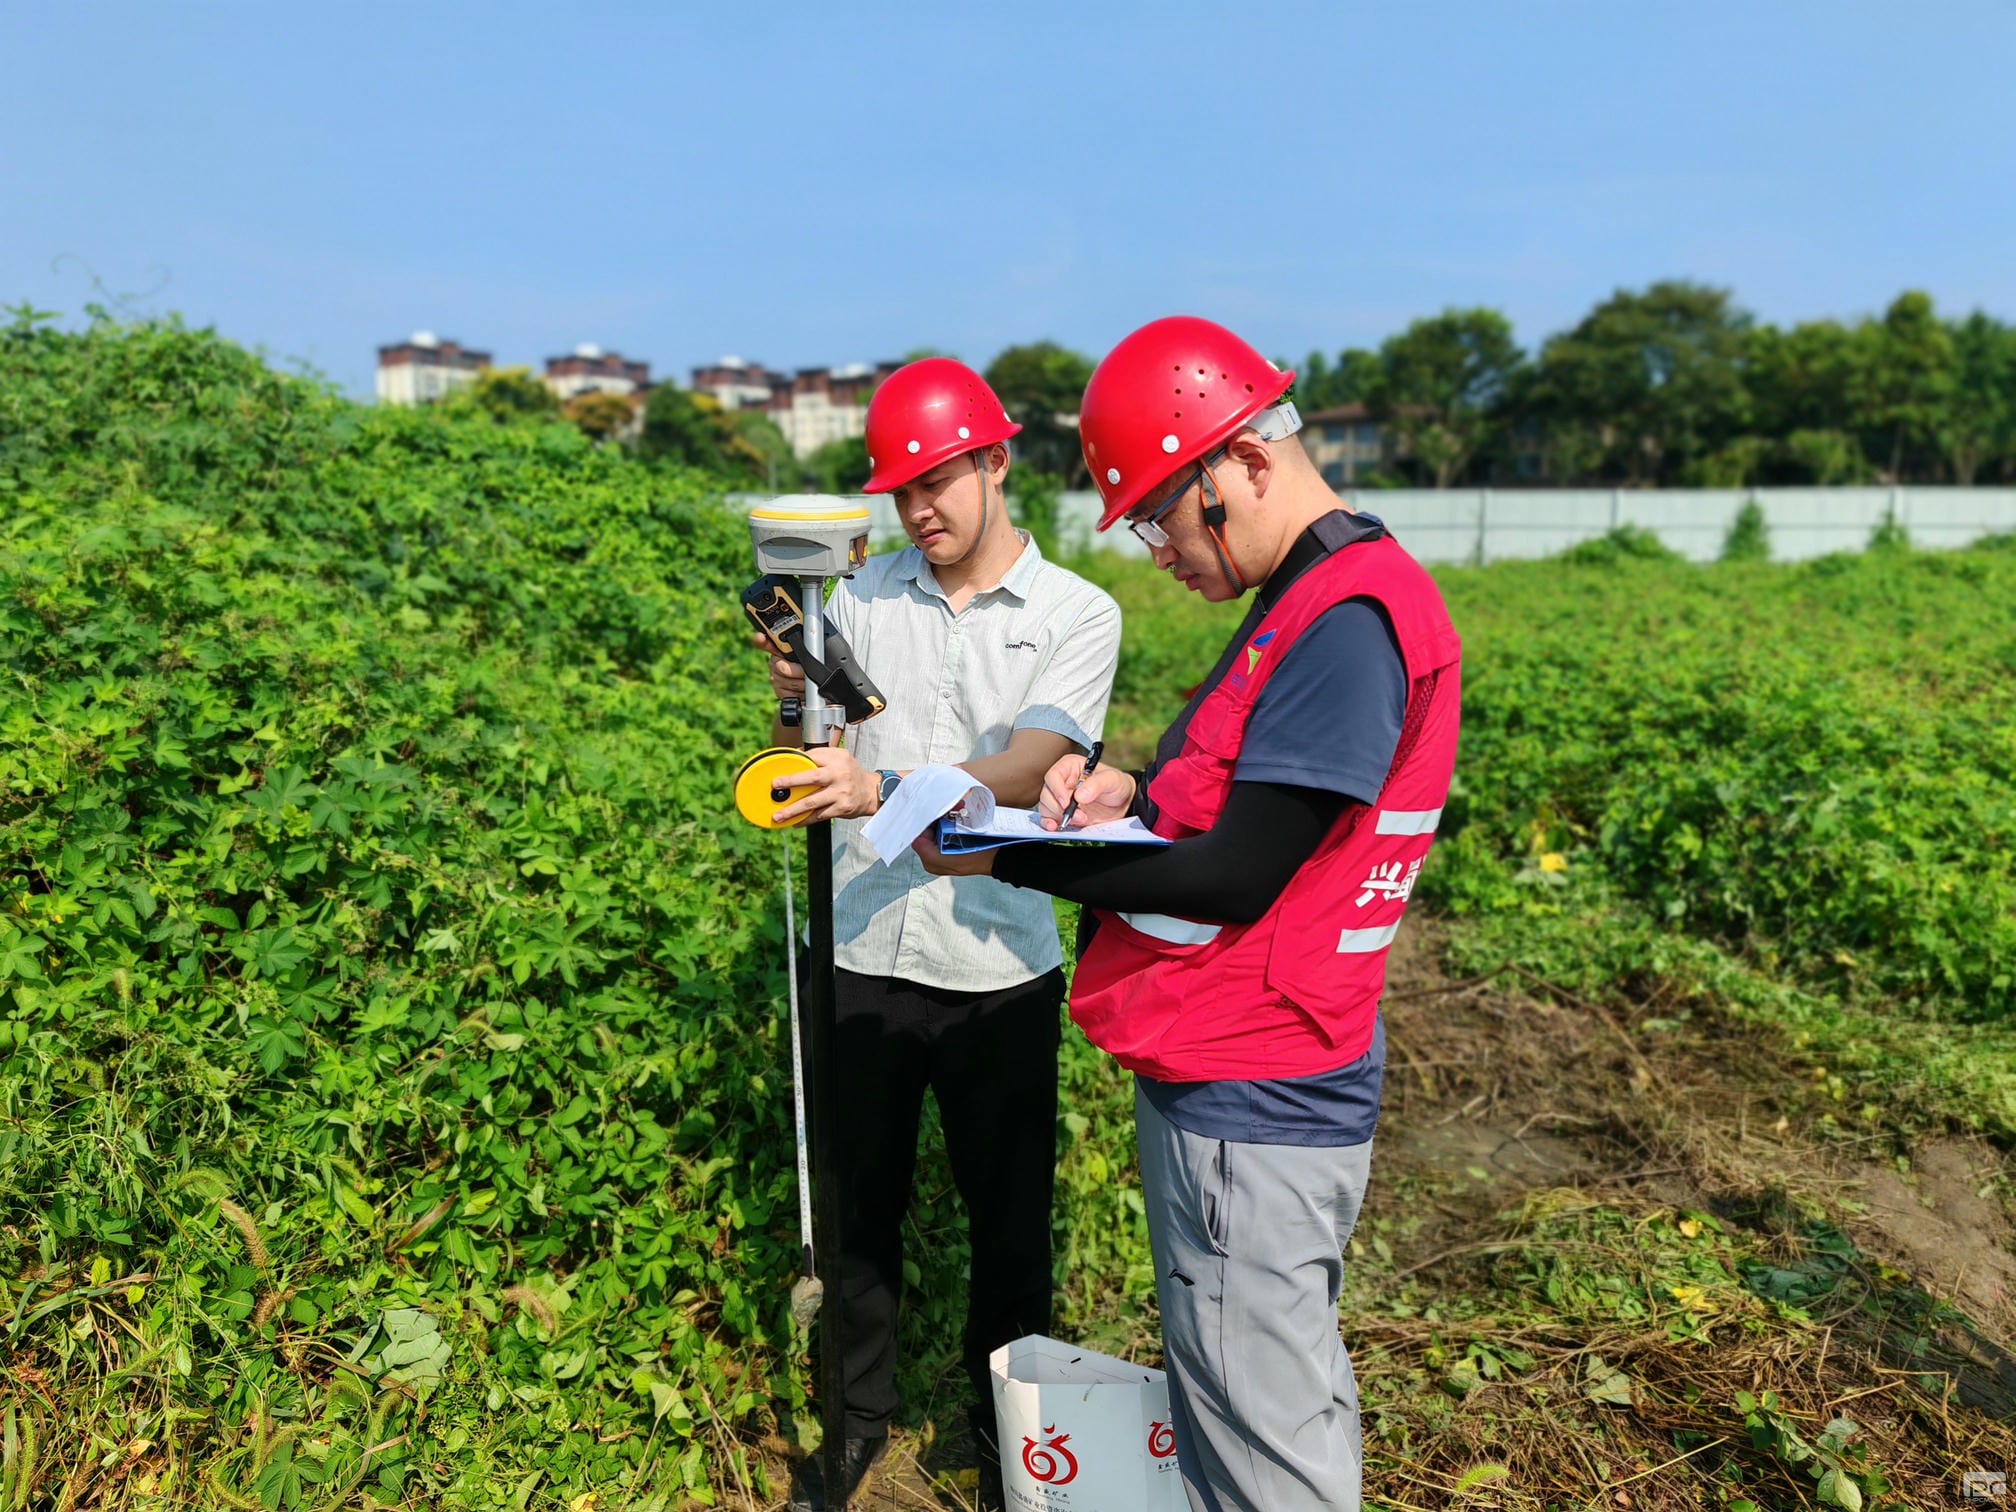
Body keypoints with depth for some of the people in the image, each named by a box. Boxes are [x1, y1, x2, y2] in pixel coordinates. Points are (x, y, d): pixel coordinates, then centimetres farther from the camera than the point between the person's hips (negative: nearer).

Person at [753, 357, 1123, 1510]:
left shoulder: (1078, 615, -5)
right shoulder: (863, 598, 4)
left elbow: (1022, 772, -20)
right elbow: (819, 754, 3)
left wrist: (880, 788, -36)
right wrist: (798, 701, -19)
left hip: (999, 970, -2)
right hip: (864, 957, 2)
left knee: (1010, 1209, 13)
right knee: (860, 1198, 15)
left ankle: (1008, 1418, 38)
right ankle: (859, 1413, 38)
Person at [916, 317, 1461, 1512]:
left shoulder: (1349, 618, -20)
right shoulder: (1319, 601, 12)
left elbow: (1233, 882, -22)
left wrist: (1009, 857, -14)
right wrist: (1135, 798, 2)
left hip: (1250, 1105, -10)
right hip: (1253, 1086, 10)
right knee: (1277, 1401, 22)